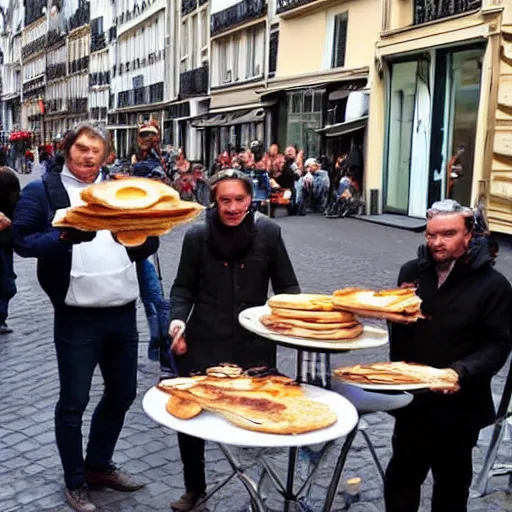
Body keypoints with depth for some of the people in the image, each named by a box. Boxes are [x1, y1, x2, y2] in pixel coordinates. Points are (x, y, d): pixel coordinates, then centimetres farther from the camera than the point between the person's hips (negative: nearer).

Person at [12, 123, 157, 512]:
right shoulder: (42, 191, -1)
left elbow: (148, 240, 11)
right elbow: (22, 241, -10)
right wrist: (65, 237, -26)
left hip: (123, 312, 6)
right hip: (77, 316, -5)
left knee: (122, 393, 17)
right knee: (73, 401, 6)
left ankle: (99, 465, 38)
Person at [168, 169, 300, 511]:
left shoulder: (268, 233, -3)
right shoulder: (197, 236, -2)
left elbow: (287, 287, 3)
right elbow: (184, 288, 5)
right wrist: (178, 319, -13)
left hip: (254, 344, 0)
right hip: (203, 344, 1)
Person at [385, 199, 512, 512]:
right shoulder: (412, 271, 3)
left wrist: (461, 372, -28)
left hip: (459, 404, -3)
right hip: (412, 399, 4)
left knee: (451, 484, 16)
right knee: (402, 475, 18)